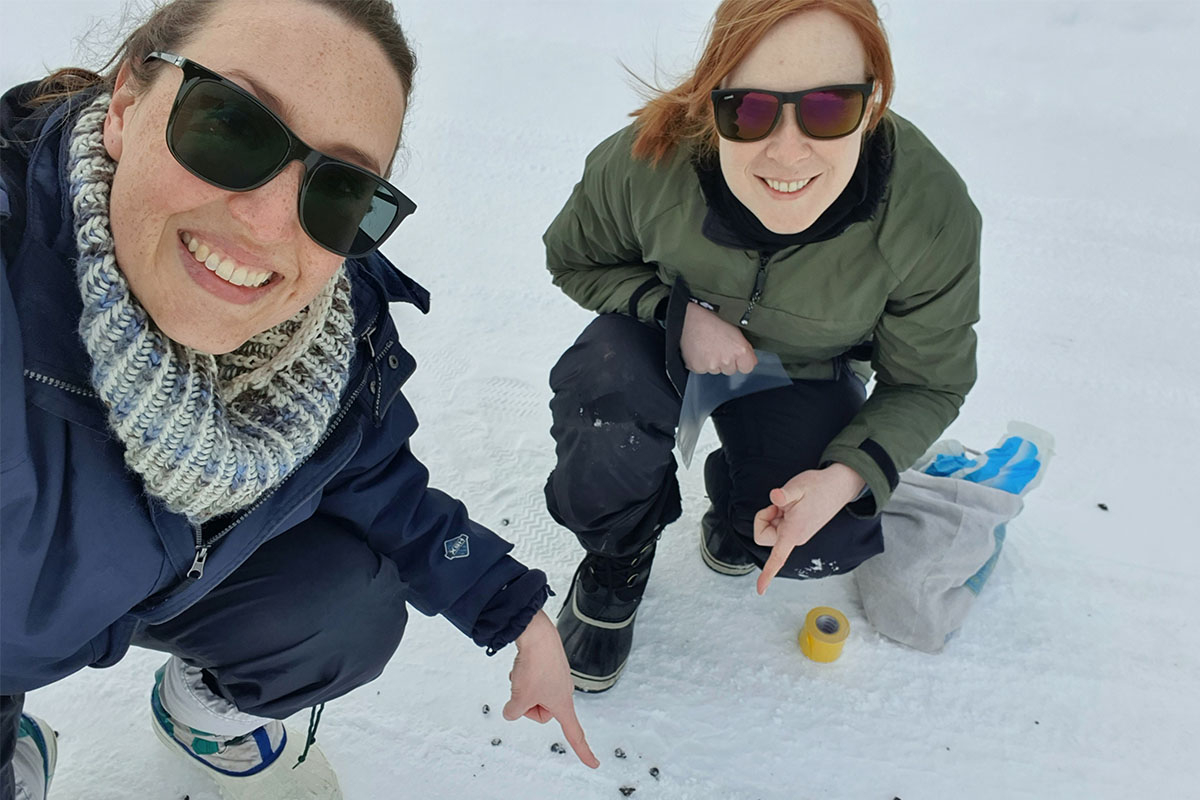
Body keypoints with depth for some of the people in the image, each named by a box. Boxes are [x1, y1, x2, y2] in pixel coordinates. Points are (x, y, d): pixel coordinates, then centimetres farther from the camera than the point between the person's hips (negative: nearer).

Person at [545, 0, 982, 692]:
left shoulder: (934, 219, -31)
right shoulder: (645, 162, -32)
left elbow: (928, 383, -15)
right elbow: (574, 260, -9)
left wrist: (851, 473, -33)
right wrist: (677, 310, -27)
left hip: (806, 373, 1)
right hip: (671, 331, 0)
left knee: (825, 547, -20)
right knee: (603, 401, -34)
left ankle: (737, 500, 20)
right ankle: (618, 554, 2)